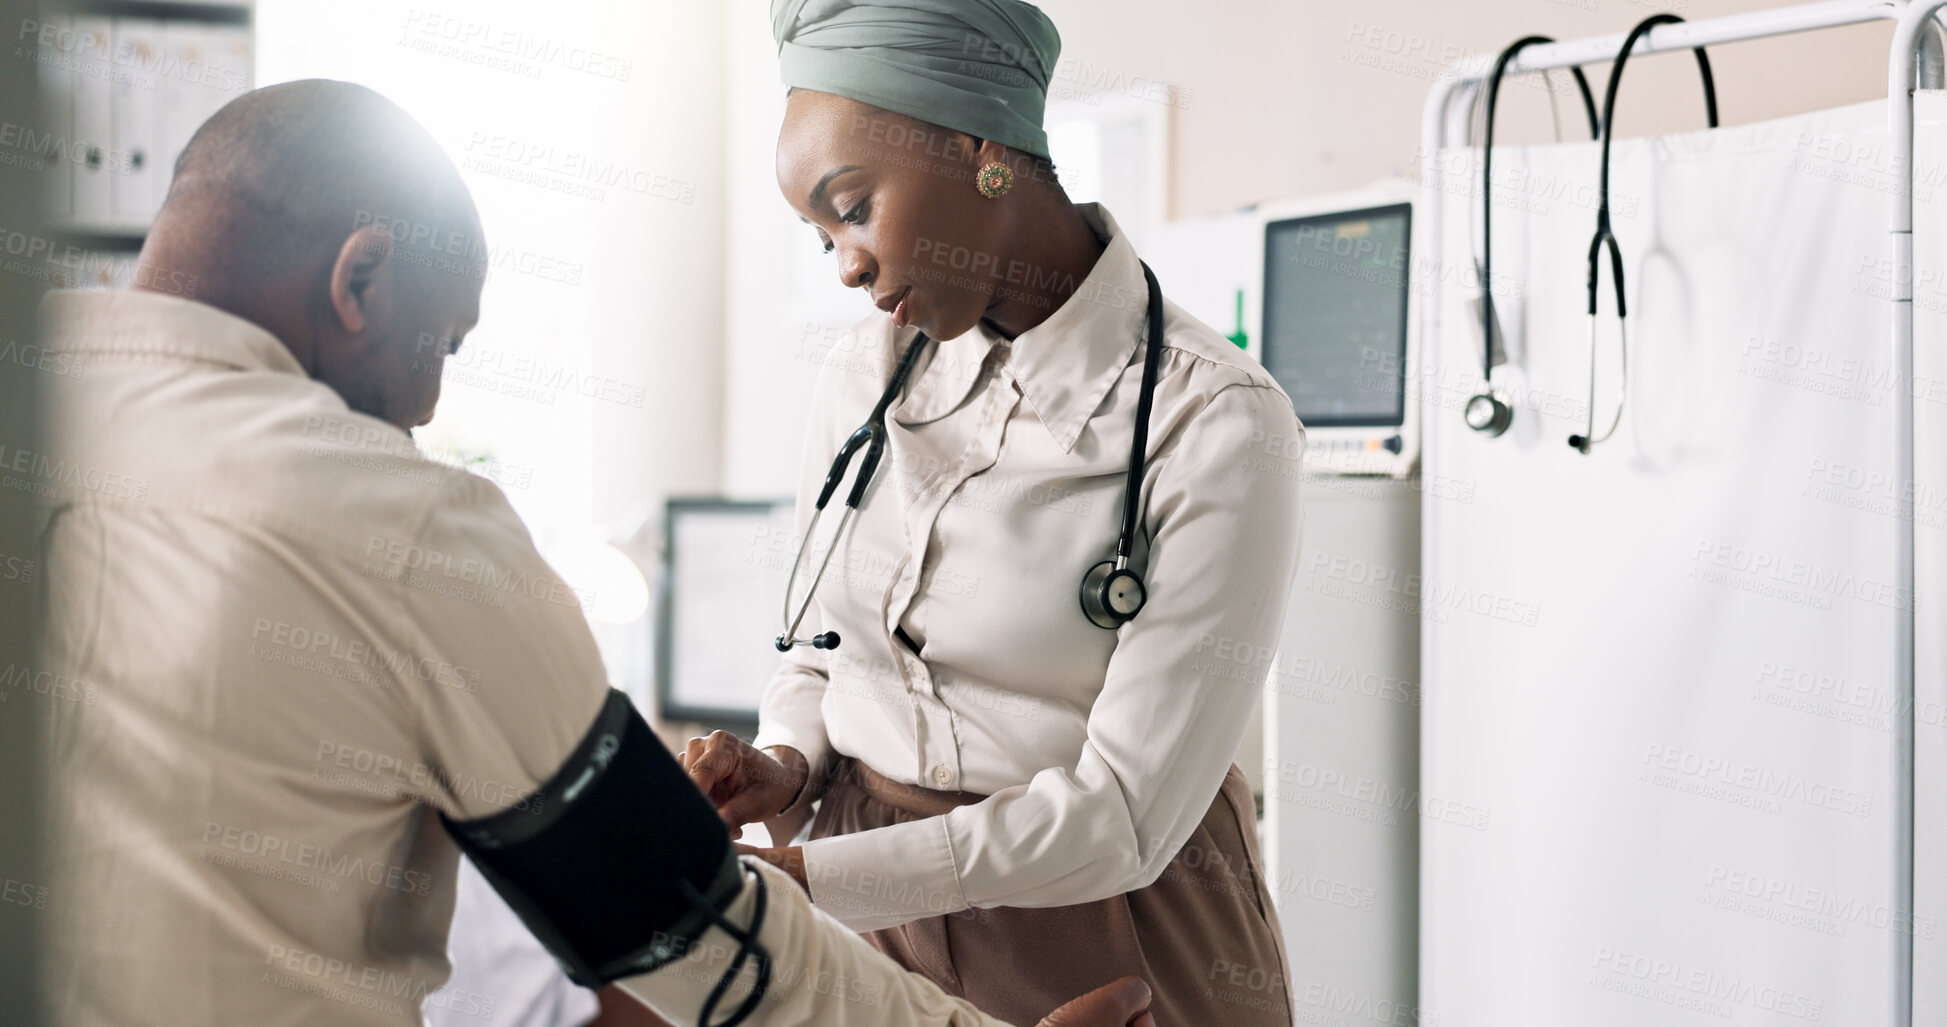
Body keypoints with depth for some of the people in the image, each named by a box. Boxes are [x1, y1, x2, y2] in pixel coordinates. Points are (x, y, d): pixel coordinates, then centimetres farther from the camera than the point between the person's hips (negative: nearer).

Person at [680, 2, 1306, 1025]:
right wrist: (784, 769, -11)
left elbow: (1125, 814, -22)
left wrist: (798, 880, -26)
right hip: (874, 900, 5)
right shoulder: (865, 376, 0)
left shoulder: (1216, 424, -19)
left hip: (1102, 930, -5)